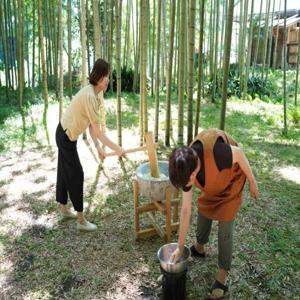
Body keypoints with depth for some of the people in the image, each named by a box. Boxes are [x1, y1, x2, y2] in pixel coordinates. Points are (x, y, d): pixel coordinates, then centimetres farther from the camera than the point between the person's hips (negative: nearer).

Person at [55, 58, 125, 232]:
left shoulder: (96, 93, 2)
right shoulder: (89, 96, -29)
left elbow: (91, 125, 1)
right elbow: (98, 131, -29)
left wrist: (98, 147, -3)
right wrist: (117, 149, -24)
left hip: (66, 134, 9)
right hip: (66, 136, -9)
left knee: (65, 172, 18)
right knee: (76, 174, -3)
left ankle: (64, 210, 35)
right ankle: (81, 221, 8)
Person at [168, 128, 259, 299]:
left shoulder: (217, 152, -46)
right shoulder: (187, 168, -23)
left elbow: (239, 154, -23)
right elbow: (186, 211, -14)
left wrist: (252, 182, -9)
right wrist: (180, 247, -6)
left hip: (231, 186, -5)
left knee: (225, 231, -4)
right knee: (204, 214, 19)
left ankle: (222, 279, 11)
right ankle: (199, 249, 48)